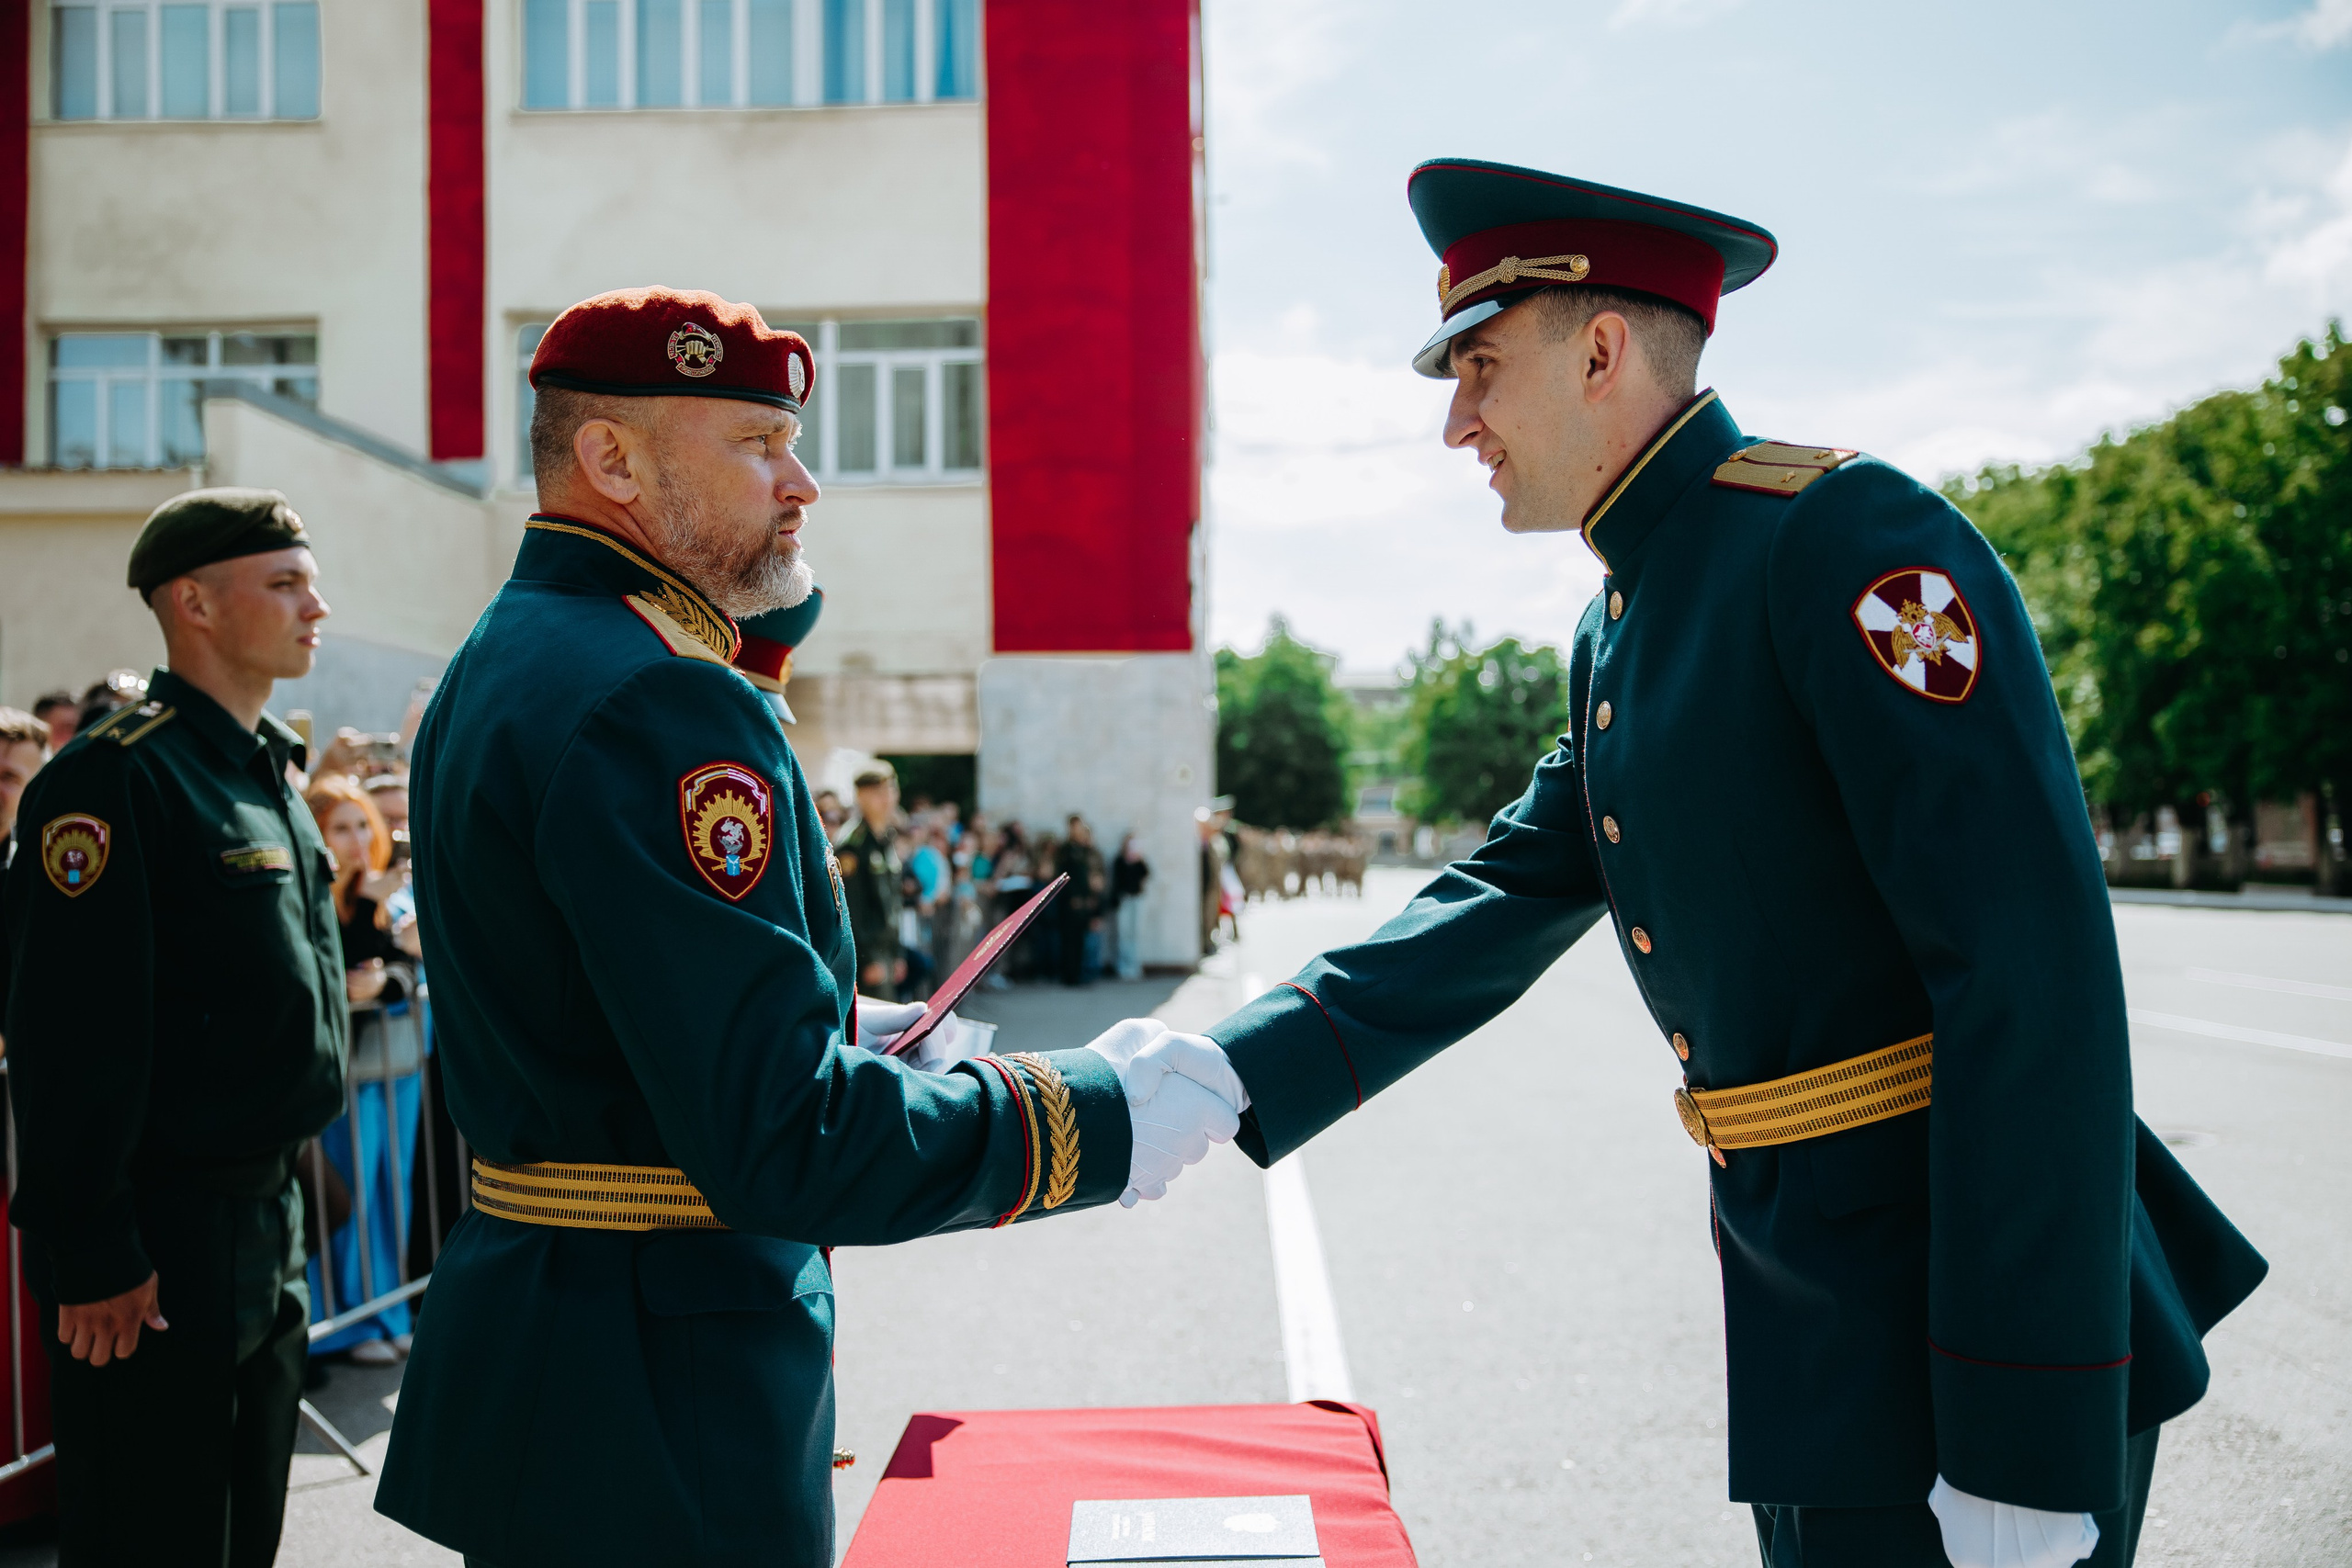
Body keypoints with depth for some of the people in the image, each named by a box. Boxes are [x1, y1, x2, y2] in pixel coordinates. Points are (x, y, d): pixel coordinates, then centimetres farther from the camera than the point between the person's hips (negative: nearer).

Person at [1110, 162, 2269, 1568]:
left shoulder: (1849, 534, -18)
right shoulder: (1619, 633, 12)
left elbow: (2038, 972, -23)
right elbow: (1502, 903, 11)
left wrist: (2023, 1448, -24)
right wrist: (1231, 1073, -3)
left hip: (1974, 1295, -8)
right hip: (1803, 1306, 9)